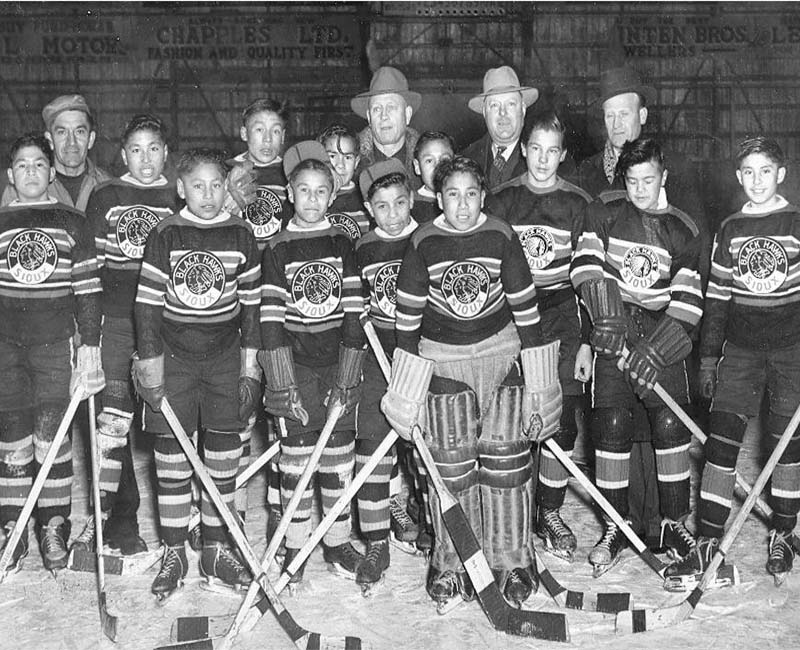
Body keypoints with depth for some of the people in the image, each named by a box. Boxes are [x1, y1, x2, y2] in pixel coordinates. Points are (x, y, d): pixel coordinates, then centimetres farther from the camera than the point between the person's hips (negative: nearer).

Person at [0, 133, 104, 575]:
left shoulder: (73, 224, 5)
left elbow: (88, 291, 3)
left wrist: (90, 346, -2)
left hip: (55, 344, -1)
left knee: (52, 438, -1)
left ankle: (54, 531, 11)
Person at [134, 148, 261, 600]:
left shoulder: (241, 236, 1)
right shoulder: (166, 236, -5)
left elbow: (251, 304, 5)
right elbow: (148, 303, -4)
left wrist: (250, 367, 4)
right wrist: (150, 367, -7)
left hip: (225, 358, 2)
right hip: (173, 356, -1)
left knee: (224, 456, 5)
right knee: (172, 455, 2)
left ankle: (217, 550, 17)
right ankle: (174, 553, 14)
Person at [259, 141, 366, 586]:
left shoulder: (344, 247, 3)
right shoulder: (277, 251, 0)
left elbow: (354, 317, 0)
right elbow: (271, 321, -5)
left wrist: (345, 381, -6)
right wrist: (284, 385, -11)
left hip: (339, 367, 1)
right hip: (295, 367, -1)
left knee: (340, 456, 7)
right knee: (296, 456, 3)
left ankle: (338, 541, 21)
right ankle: (295, 546, 15)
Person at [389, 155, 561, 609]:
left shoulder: (502, 238, -6)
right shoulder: (423, 244, -6)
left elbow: (526, 308, -1)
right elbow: (408, 315, 0)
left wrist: (539, 383, -1)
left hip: (499, 352, 0)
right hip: (442, 358, 0)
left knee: (507, 457, -1)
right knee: (449, 464, 1)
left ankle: (512, 560, 13)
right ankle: (450, 565, 14)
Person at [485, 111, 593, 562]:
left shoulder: (579, 205, 4)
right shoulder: (500, 202, 4)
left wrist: (587, 341, -2)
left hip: (561, 314, 0)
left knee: (562, 418, -3)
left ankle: (551, 513, 12)